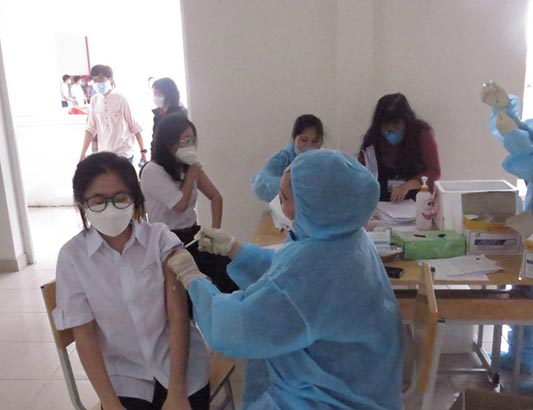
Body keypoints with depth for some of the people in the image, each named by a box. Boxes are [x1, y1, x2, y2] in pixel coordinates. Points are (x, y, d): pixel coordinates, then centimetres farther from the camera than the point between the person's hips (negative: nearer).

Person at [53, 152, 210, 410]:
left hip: (177, 358, 0)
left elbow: (178, 316, -10)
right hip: (123, 370, 0)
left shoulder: (160, 238, -8)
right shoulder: (72, 255, -7)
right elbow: (84, 335, -4)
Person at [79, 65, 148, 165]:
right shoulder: (94, 100, 3)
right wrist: (82, 154, 5)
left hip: (124, 154, -4)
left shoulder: (121, 100, -9)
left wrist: (143, 152, -8)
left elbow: (135, 128, -6)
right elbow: (91, 129, 7)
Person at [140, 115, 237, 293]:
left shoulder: (190, 166, 8)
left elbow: (216, 197, 9)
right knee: (218, 268, -25)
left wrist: (215, 230, -3)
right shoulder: (152, 171, -13)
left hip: (192, 233, 6)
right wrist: (192, 172, -9)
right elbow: (181, 205, -18)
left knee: (229, 260, -19)